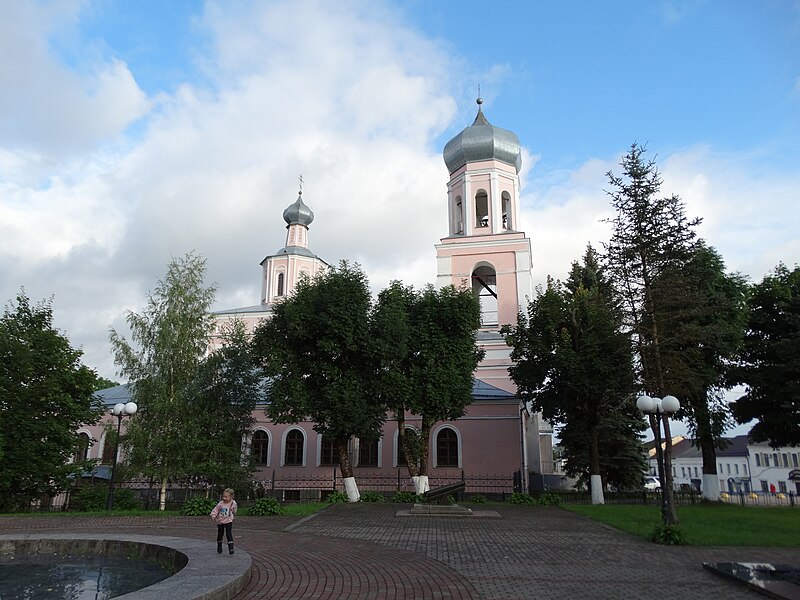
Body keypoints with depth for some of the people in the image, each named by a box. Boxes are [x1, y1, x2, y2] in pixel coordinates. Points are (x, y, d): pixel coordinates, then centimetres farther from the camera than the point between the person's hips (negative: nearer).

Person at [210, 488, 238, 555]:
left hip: (228, 521, -1)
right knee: (219, 535, 14)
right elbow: (215, 510, -13)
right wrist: (213, 516, -28)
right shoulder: (220, 504, -18)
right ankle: (219, 548, 35)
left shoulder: (233, 504, -12)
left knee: (229, 535, -13)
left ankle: (231, 548, -10)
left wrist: (233, 516, 21)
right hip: (220, 521, 1)